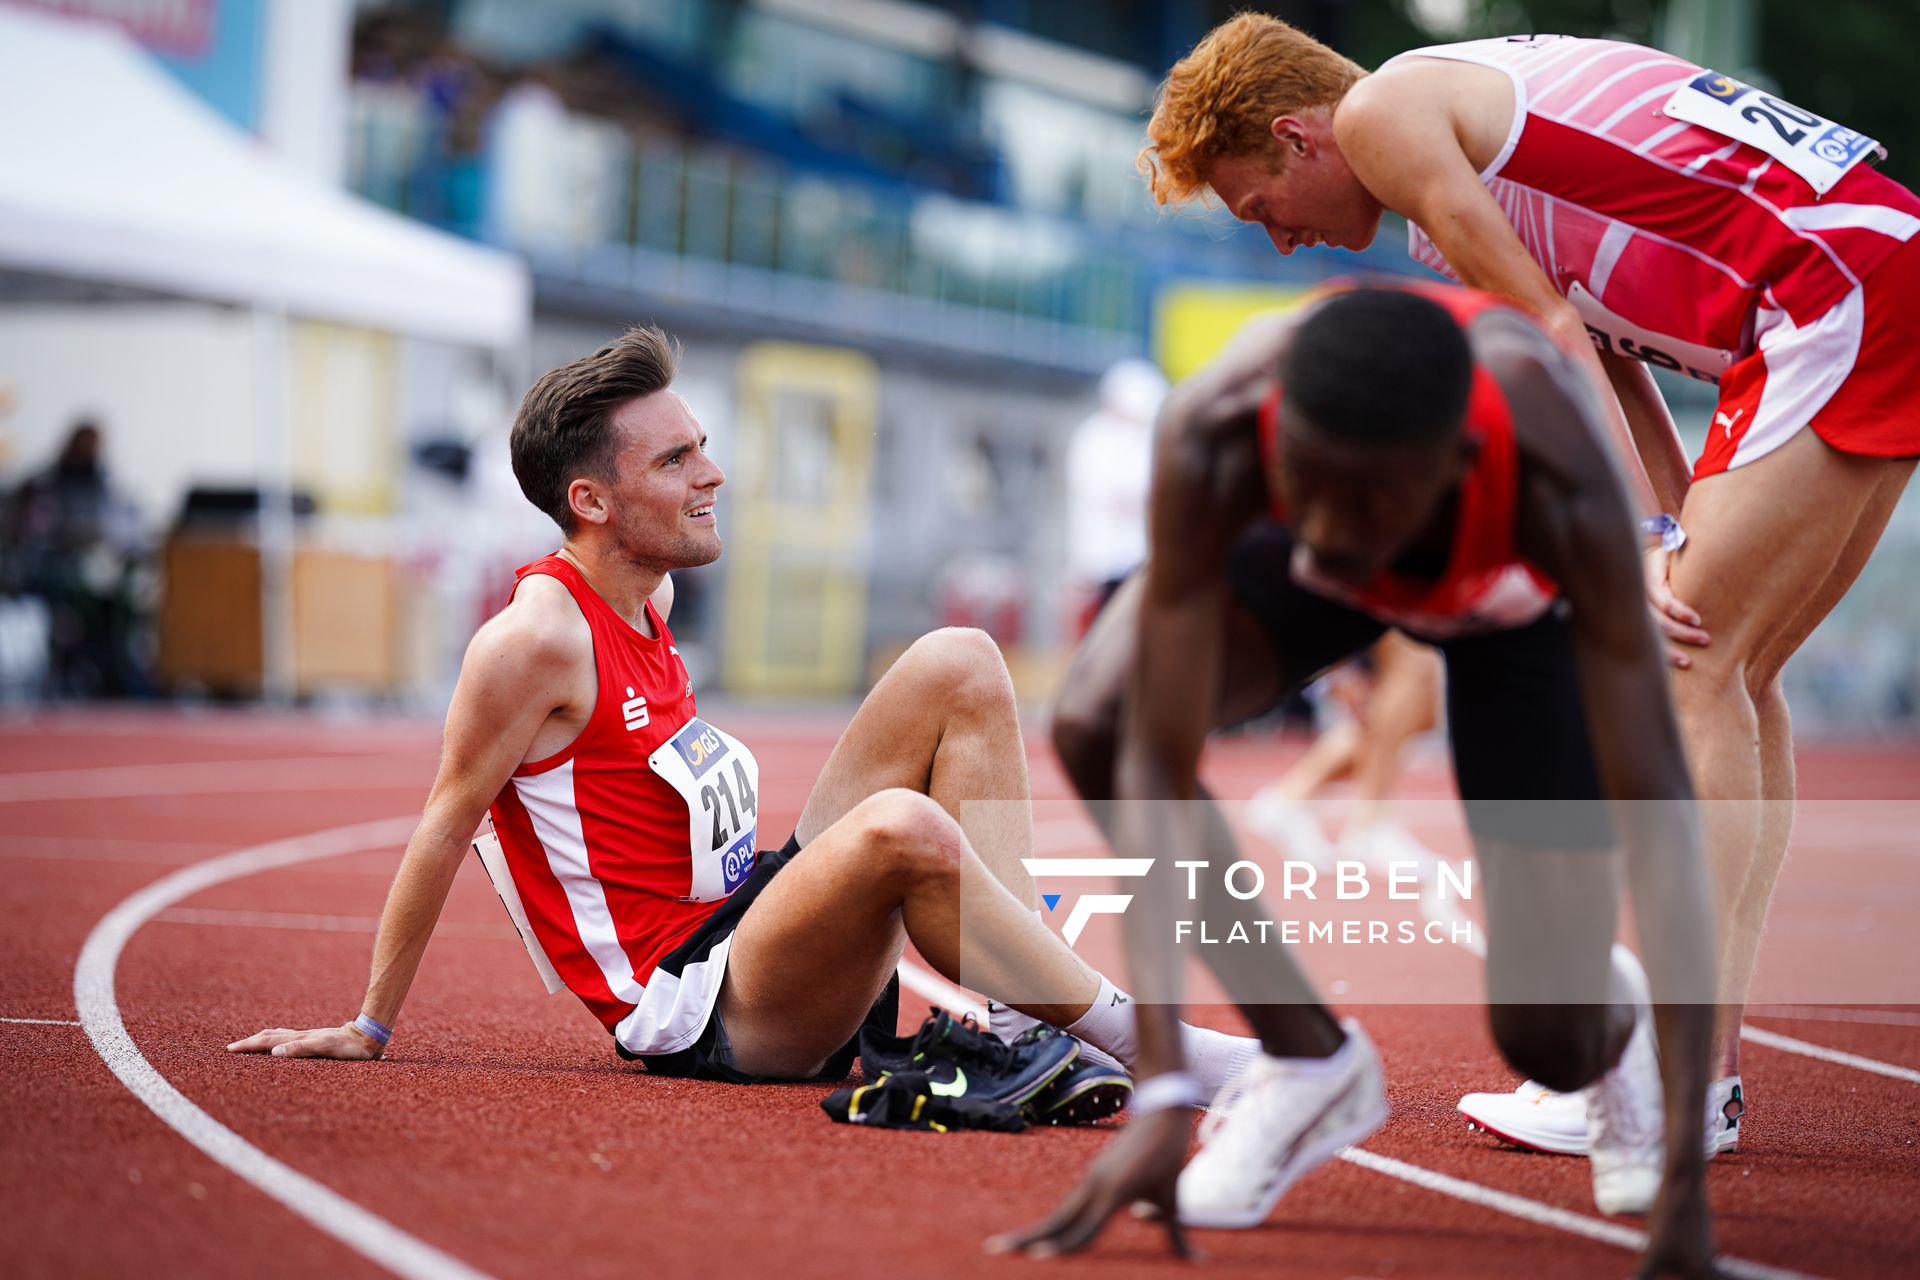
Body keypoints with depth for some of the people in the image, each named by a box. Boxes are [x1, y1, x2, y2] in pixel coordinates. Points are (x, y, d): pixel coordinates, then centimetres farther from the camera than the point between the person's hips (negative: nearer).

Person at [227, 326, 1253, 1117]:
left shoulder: (651, 592, 12)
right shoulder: (536, 638, -14)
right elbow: (443, 830, -8)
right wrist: (367, 1030, -2)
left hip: (756, 911, 10)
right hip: (703, 1016, -10)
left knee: (960, 666, 1)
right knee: (902, 828, -37)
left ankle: (1027, 1017, -10)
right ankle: (1137, 1039, -22)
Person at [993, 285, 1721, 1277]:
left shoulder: (1561, 489, -45)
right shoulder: (1211, 442, -43)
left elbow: (1658, 815, -43)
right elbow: (1158, 767, -42)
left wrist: (1685, 1175, -48)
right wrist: (1162, 1094, -49)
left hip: (1517, 592, -1)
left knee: (1549, 1046, -10)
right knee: (1095, 726, -30)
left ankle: (1616, 1015, 31)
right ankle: (1309, 1062, -7)